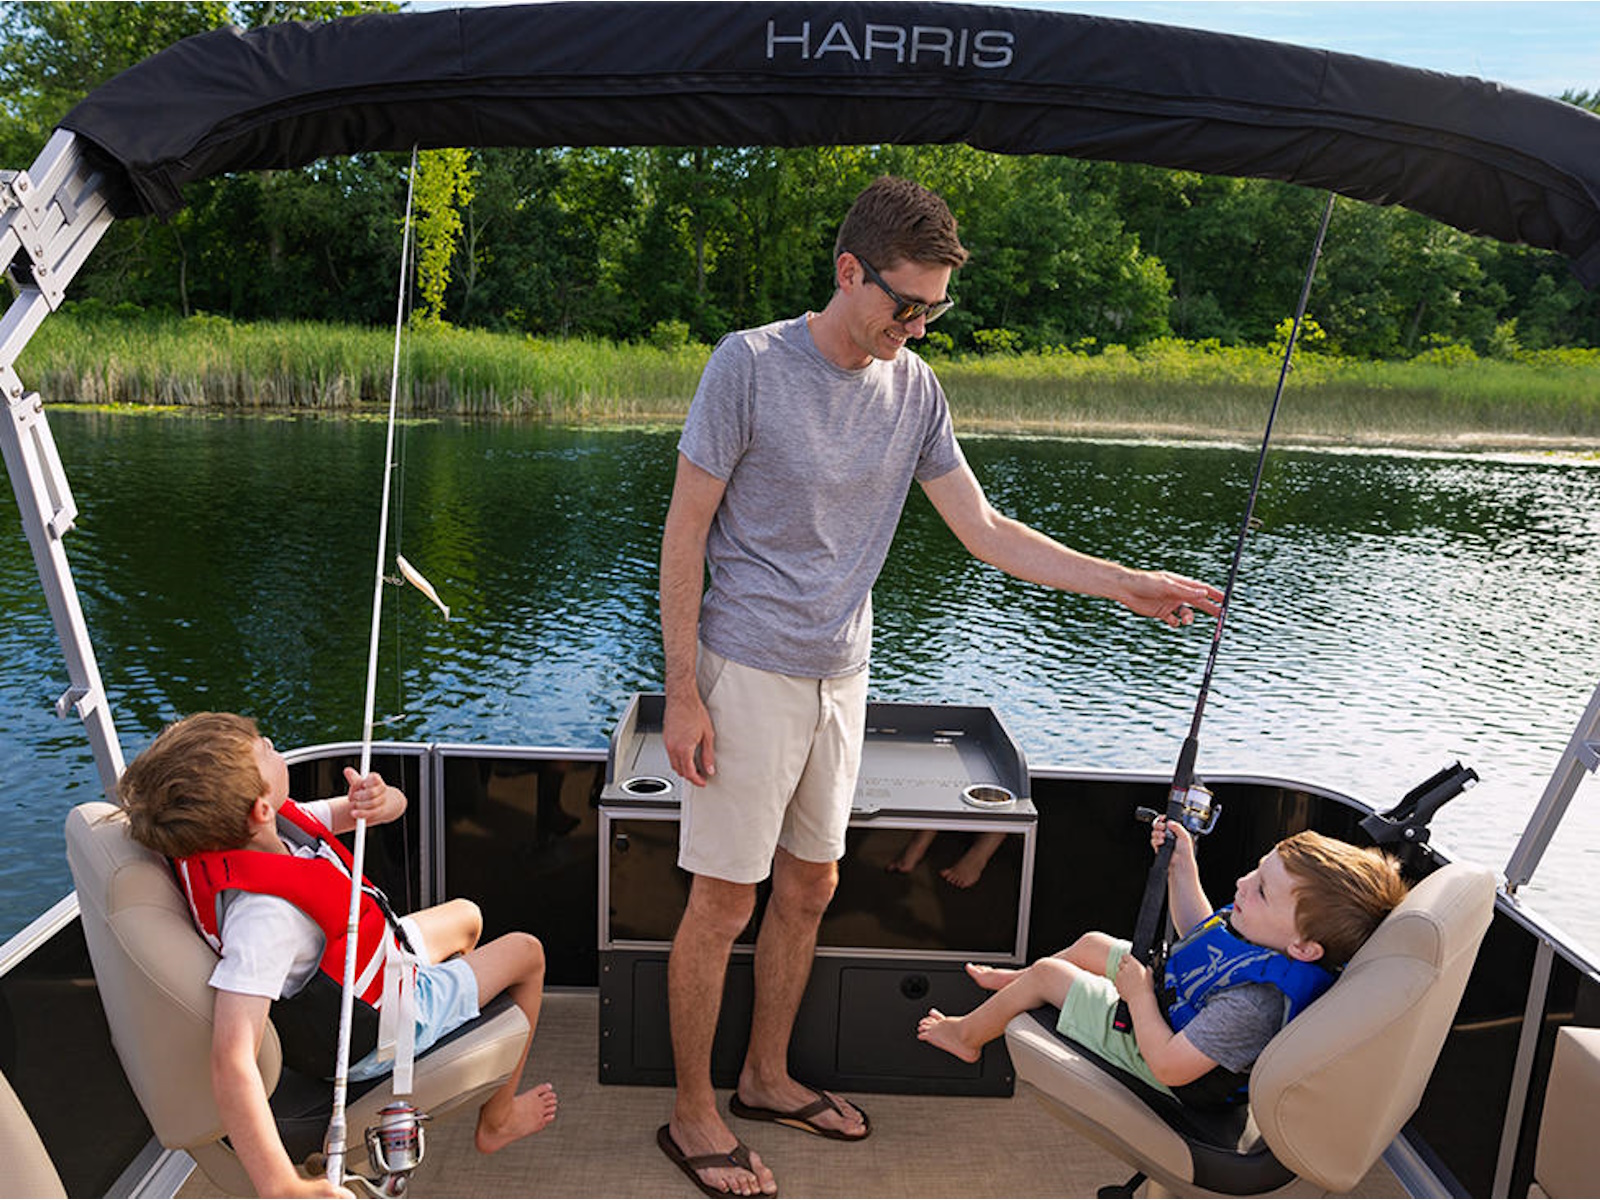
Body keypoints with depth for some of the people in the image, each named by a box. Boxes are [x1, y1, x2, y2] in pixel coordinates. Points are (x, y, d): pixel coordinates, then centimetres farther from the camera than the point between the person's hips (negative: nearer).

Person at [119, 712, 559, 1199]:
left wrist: (376, 800, -32)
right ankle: (498, 1120, 27)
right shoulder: (264, 913, -43)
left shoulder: (282, 820, -17)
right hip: (379, 1032, -8)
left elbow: (397, 804, -8)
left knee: (466, 917, 29)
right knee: (527, 953, 7)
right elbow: (231, 1062, -49)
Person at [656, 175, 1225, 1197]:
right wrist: (683, 692, -13)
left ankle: (767, 1078, 36)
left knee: (810, 887, 15)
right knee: (723, 905, 2)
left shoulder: (915, 389, 4)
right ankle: (693, 1114, 22)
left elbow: (985, 530, 7)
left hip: (840, 675, 6)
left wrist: (1124, 583, 0)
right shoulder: (750, 365, -12)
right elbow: (685, 530, -10)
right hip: (747, 673, -5)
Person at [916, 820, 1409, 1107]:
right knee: (1091, 943, 22)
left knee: (1047, 972, 2)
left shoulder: (1253, 1002, -44)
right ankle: (1012, 980, 52)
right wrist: (1180, 866, -2)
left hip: (1147, 1051, -8)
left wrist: (1138, 992, -27)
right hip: (1171, 999, 8)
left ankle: (969, 1034, 31)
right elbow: (1198, 932, 5)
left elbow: (1169, 1065, -37)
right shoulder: (1264, 937, -17)